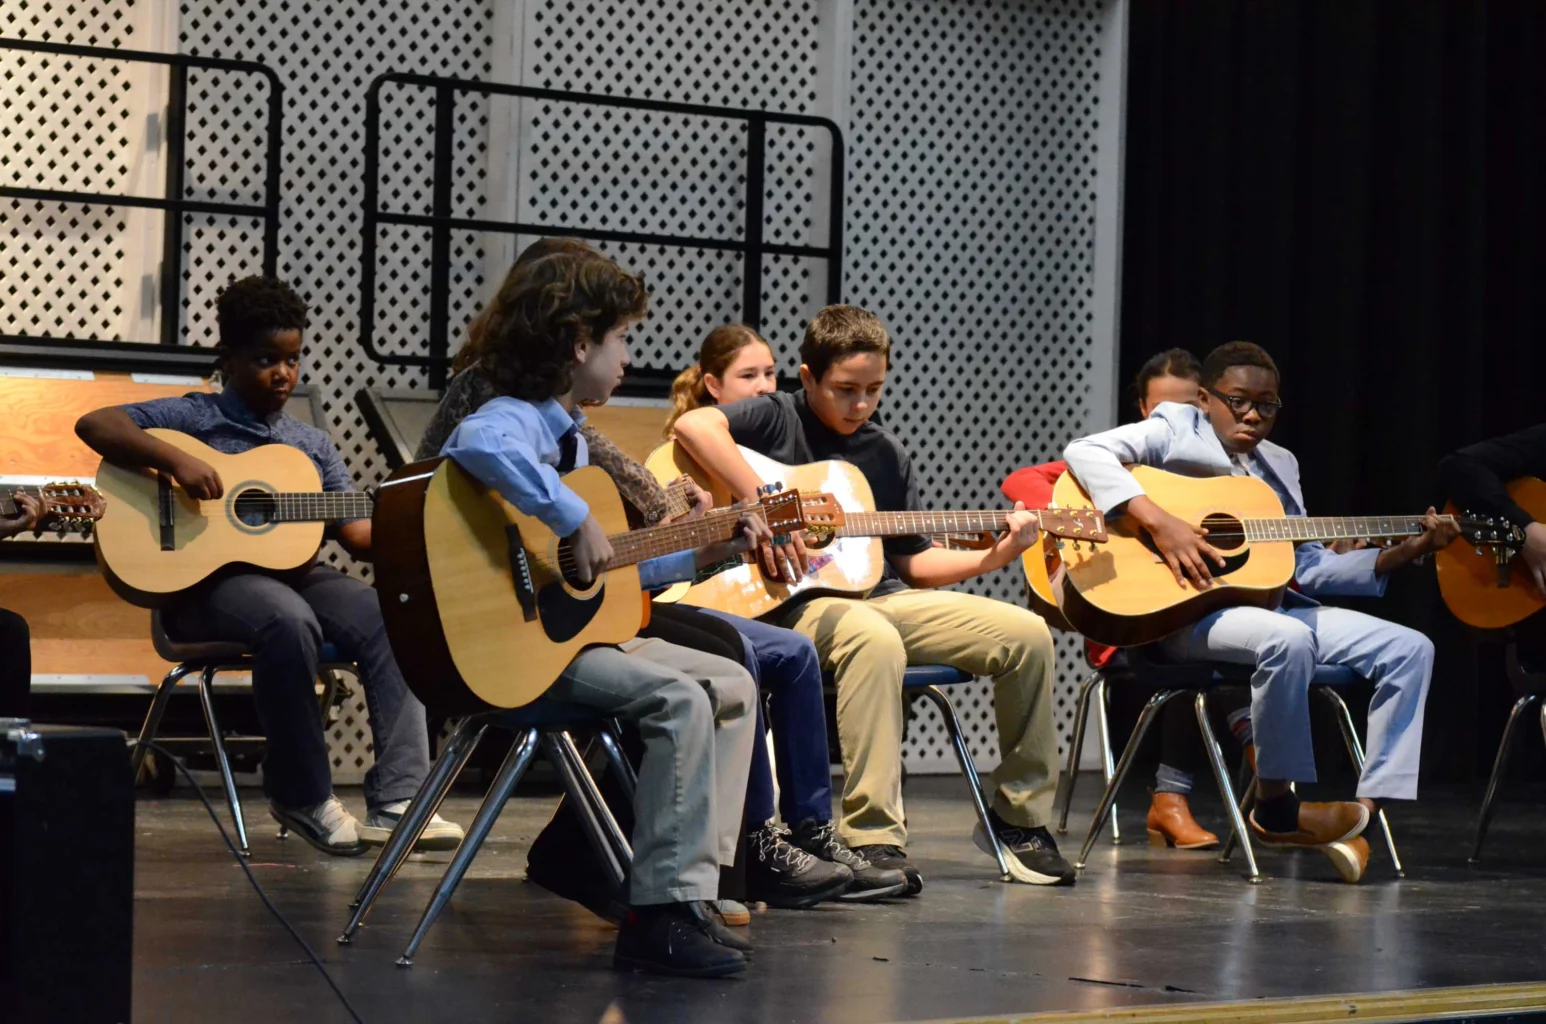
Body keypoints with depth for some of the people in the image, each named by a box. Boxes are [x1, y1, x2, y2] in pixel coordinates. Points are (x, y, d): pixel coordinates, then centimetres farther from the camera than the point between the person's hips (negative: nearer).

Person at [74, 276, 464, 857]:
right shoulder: (195, 417, 3)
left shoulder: (311, 445, 17)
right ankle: (302, 797, -19)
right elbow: (94, 424, -10)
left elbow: (358, 534, 10)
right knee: (289, 621, -37)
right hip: (205, 581, -5)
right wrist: (173, 460, -24)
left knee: (390, 620, -22)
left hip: (294, 574, 6)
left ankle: (396, 803, -26)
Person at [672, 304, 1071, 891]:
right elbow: (694, 425, -23)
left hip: (878, 596, 7)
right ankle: (871, 838, -36)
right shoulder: (776, 420, -2)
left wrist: (991, 558, 3)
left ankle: (1017, 818, 9)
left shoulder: (887, 456, 17)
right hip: (793, 602, -7)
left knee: (1025, 634, -6)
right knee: (875, 642, -41)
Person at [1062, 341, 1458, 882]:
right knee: (1288, 639, -38)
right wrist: (1158, 522, -25)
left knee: (1410, 649, -4)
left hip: (1269, 605, 7)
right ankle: (1276, 807, -20)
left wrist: (1408, 549, 7)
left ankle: (1367, 808, -10)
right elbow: (1084, 452, -14)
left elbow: (1310, 570, 17)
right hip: (1183, 612, -7)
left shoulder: (1279, 466, 21)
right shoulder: (1174, 431, 2)